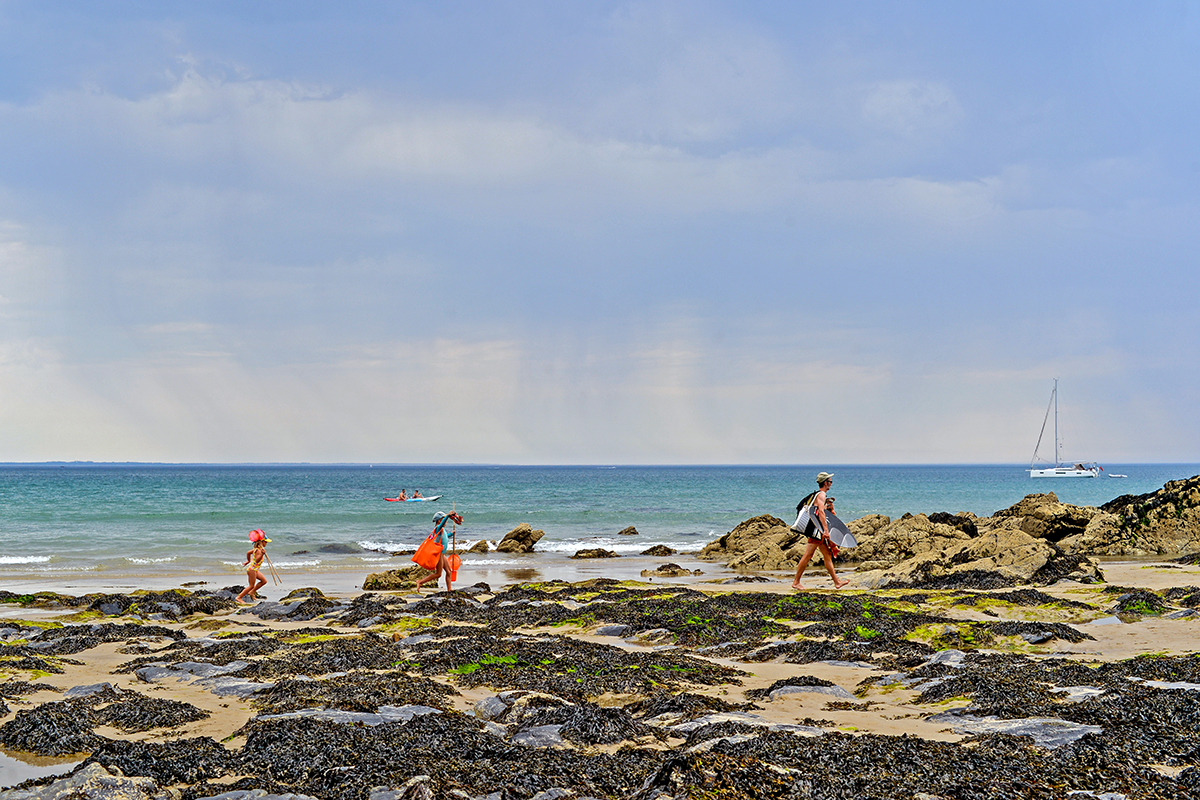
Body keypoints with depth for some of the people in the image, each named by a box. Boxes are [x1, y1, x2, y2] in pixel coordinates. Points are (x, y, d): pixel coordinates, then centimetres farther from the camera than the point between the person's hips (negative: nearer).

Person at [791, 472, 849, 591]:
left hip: (819, 531, 11)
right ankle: (796, 582, -8)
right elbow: (821, 512, -23)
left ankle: (837, 581, 11)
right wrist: (826, 530, -29)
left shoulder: (819, 494, 20)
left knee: (827, 555, 10)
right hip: (816, 529, -11)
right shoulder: (821, 494, -10)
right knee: (807, 555, -10)